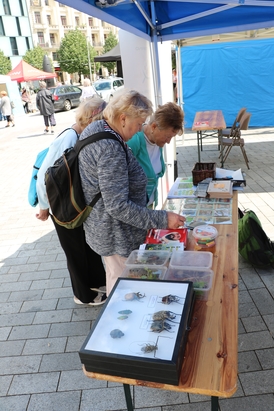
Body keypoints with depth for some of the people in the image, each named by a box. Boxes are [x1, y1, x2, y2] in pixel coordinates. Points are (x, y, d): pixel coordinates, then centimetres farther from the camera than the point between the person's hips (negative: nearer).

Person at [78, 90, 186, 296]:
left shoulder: (94, 128, 0)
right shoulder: (111, 149, -31)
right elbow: (118, 206, -32)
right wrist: (163, 219, -29)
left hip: (98, 224, 10)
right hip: (117, 235, -10)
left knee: (114, 276, 30)